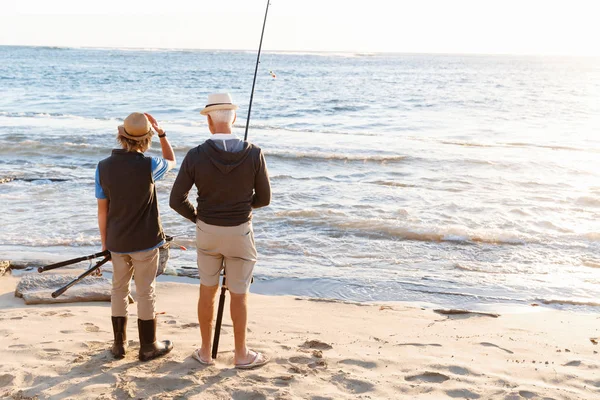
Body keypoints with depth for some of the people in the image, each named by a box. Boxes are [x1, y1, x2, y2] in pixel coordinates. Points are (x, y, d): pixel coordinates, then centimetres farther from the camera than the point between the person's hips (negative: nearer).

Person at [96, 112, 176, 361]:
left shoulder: (103, 167, -7)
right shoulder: (148, 166, -17)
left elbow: (102, 209, 0)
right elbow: (171, 161, 8)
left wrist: (104, 242, 10)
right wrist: (161, 132, 3)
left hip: (117, 242, 3)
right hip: (144, 241, -3)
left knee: (119, 290, 16)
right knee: (145, 293, 7)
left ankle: (119, 344, 24)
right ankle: (148, 347, 18)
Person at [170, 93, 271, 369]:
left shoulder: (195, 156, -16)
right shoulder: (253, 154, -16)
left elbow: (177, 200, -11)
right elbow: (264, 198, -6)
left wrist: (197, 217, 9)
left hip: (207, 232, 1)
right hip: (240, 232, -1)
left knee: (207, 291, 18)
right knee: (238, 295, 13)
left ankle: (206, 351, 30)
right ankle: (241, 354, 26)